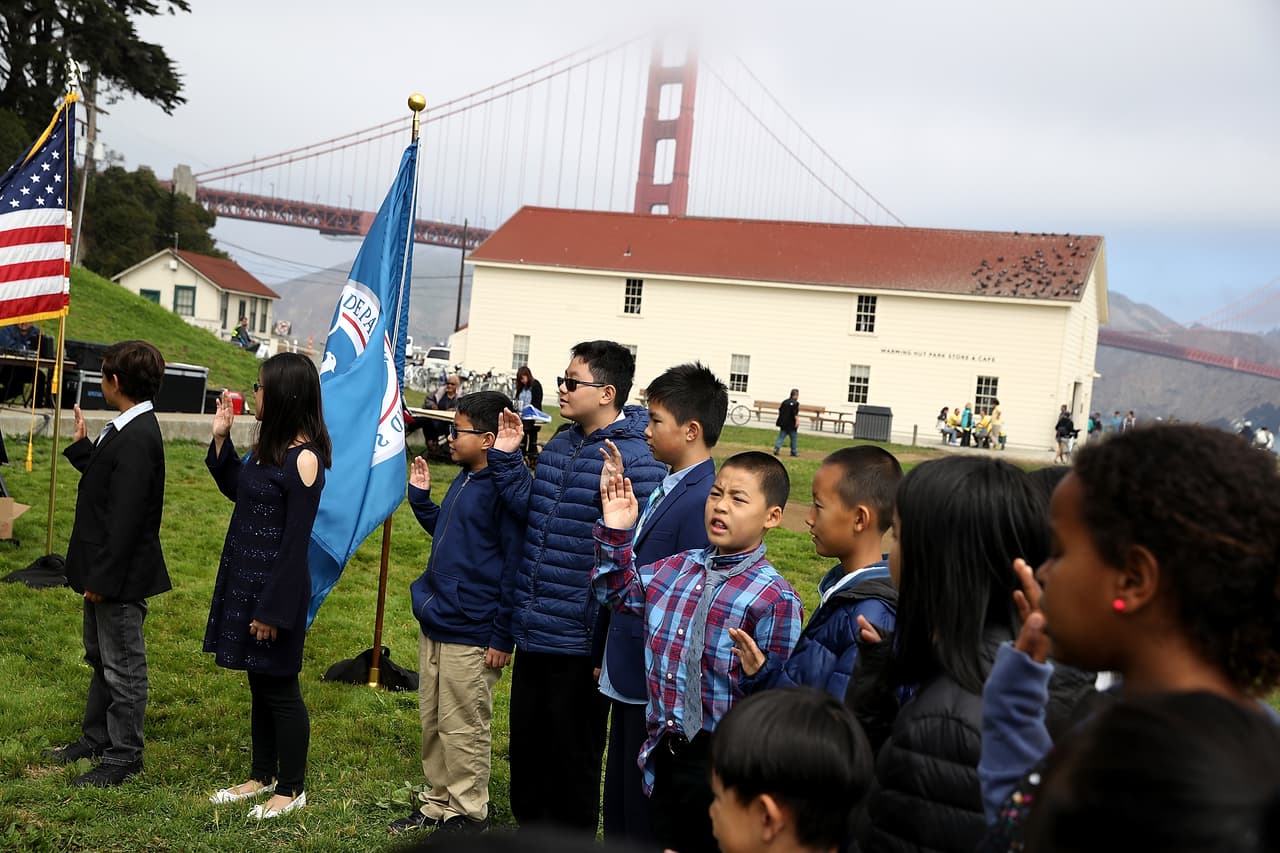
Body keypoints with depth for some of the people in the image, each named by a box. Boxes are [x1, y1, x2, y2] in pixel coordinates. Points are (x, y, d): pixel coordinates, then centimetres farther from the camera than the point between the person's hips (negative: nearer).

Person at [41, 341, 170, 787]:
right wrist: (81, 444, 17)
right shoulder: (127, 430, 7)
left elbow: (126, 516, -26)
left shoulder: (136, 439, -24)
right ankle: (95, 739, 37)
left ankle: (124, 757, 16)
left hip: (121, 575, -10)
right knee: (101, 660, 22)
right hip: (106, 569, 10)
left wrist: (104, 578, -24)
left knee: (123, 666, 3)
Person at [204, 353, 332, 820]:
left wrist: (273, 609, -19)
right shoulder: (268, 445, 6)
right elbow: (234, 487, 23)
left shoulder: (304, 458, -20)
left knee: (280, 688, 4)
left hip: (276, 584, -9)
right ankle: (262, 776, 34)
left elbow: (295, 542, -20)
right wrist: (220, 436, 10)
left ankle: (291, 789, 20)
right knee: (259, 684, 19)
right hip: (245, 579, 9)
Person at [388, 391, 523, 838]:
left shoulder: (504, 488, -18)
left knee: (462, 728, 4)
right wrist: (419, 495, 11)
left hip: (470, 635, -9)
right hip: (434, 625, 9)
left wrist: (503, 637, -18)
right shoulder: (463, 480, 10)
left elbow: (514, 566, -19)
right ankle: (438, 802, 32)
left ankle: (469, 813, 19)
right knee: (433, 722, 18)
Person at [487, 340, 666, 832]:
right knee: (526, 747, 23)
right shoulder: (560, 444, 8)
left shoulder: (636, 460, -20)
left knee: (573, 760, 10)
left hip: (578, 644, -8)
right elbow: (531, 509, 15)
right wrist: (506, 457, 2)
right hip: (533, 633, 8)